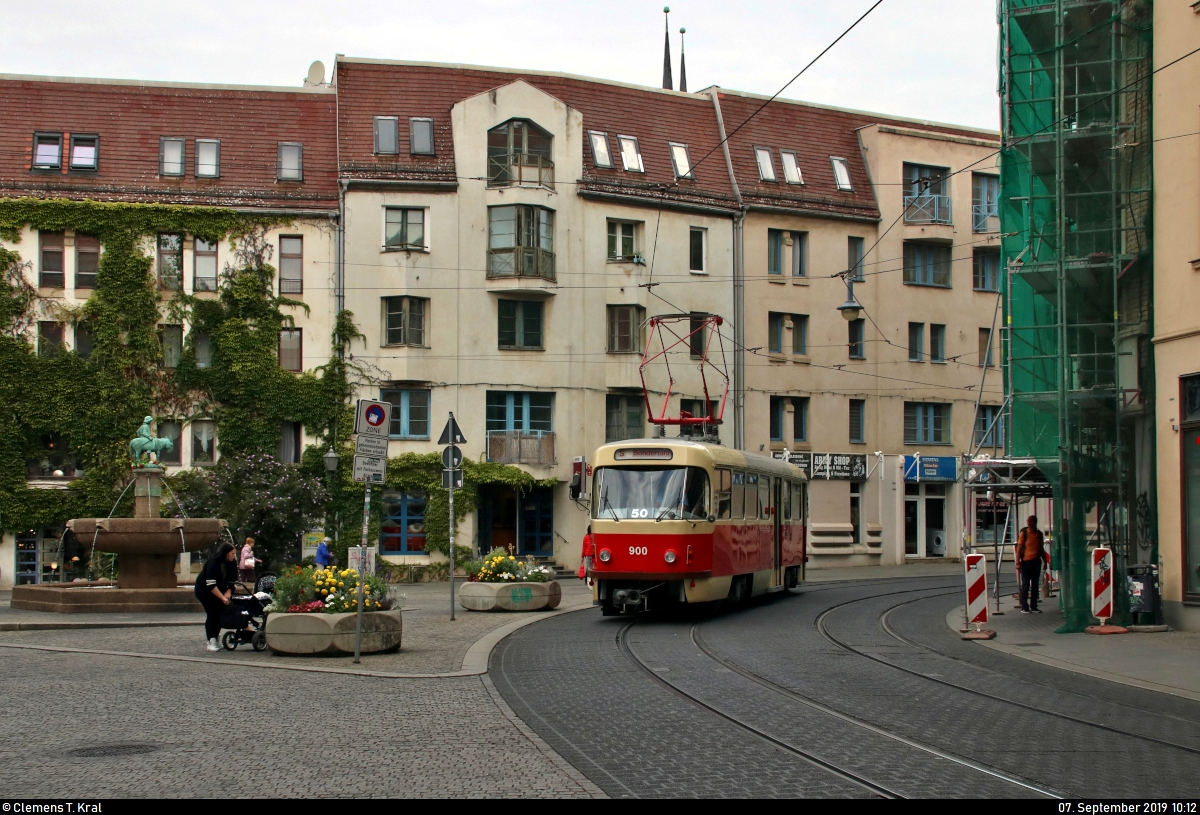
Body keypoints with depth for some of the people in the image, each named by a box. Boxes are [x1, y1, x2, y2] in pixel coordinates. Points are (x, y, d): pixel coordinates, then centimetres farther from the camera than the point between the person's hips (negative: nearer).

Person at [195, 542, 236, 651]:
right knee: (212, 613, -16)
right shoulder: (213, 563, -29)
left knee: (220, 613, -3)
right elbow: (211, 585, -33)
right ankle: (211, 643, -14)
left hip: (217, 591, 7)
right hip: (204, 591, -7)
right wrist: (223, 598, -36)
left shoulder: (229, 564, -8)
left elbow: (230, 581, -1)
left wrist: (228, 592, -20)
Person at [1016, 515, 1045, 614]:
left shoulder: (1039, 534, 8)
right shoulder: (1024, 533, -5)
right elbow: (1019, 548, -6)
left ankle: (1033, 607, 14)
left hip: (1036, 561, 4)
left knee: (1035, 585, 8)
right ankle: (1024, 607, 4)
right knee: (1025, 585, 0)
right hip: (1026, 561, -4)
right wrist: (1018, 562, -12)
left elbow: (1041, 548, 17)